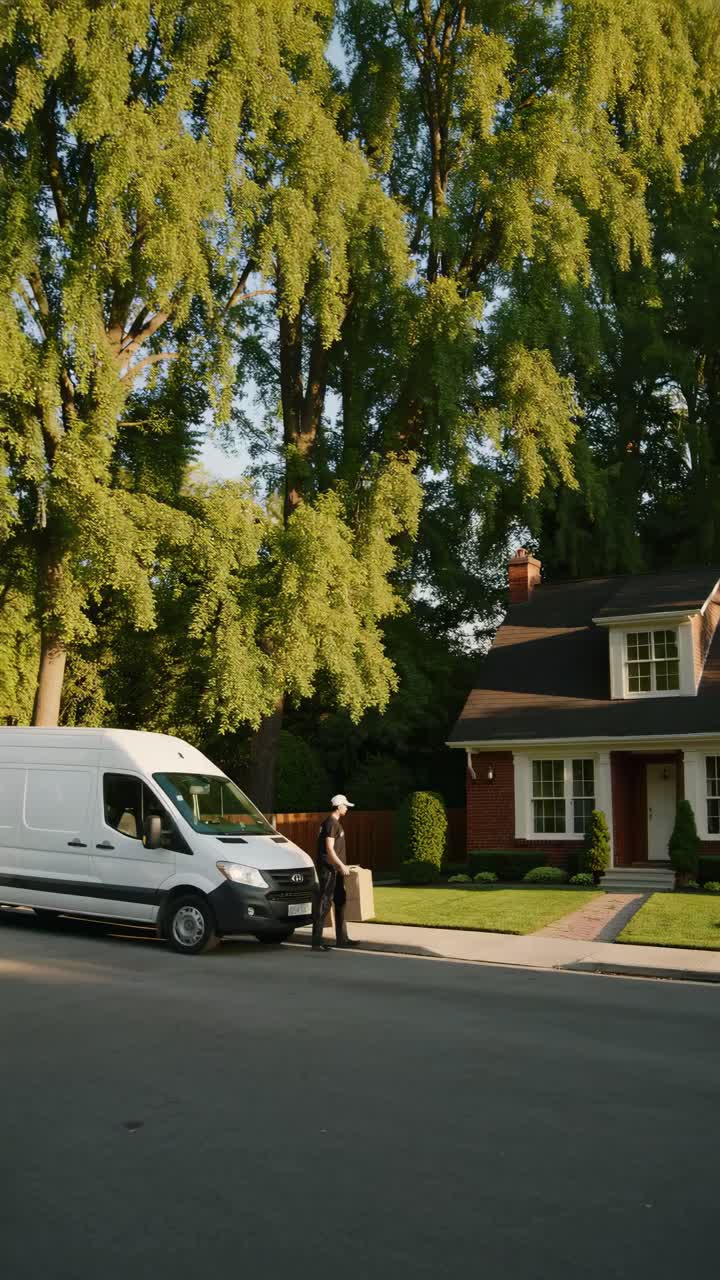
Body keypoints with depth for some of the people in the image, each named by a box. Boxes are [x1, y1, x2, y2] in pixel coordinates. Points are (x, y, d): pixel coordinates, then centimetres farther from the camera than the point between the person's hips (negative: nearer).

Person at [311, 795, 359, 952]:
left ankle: (342, 939, 20)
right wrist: (342, 865, -20)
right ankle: (317, 941, -7)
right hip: (328, 868, -10)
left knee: (340, 902, 14)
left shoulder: (335, 823, 17)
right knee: (324, 903, -9)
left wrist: (341, 866, 23)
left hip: (335, 869, 11)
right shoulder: (331, 823, -14)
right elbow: (329, 849, -20)